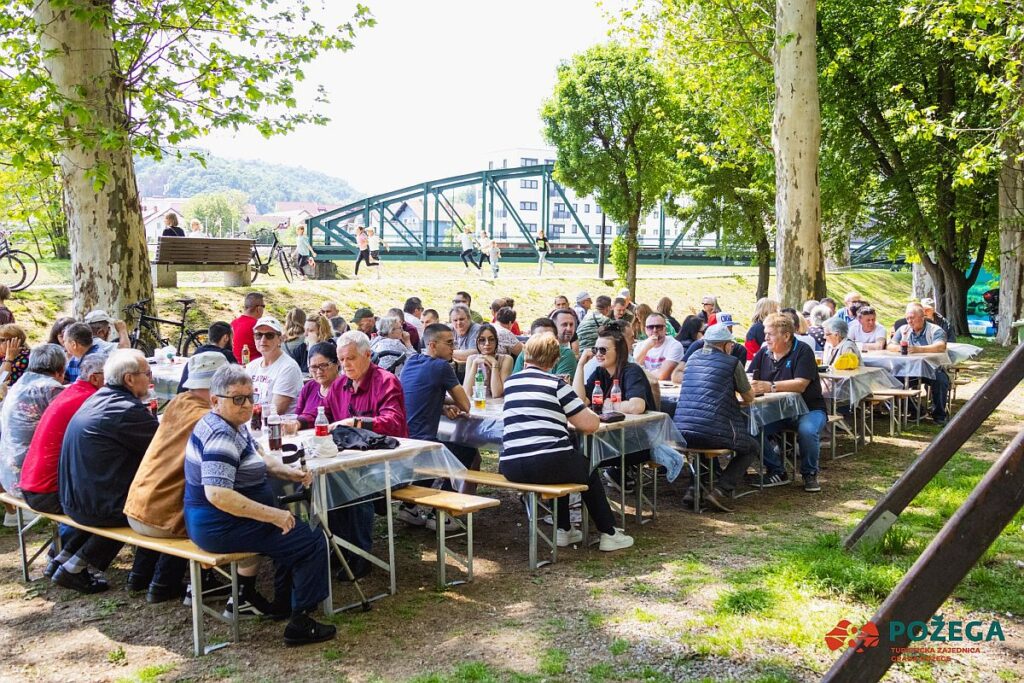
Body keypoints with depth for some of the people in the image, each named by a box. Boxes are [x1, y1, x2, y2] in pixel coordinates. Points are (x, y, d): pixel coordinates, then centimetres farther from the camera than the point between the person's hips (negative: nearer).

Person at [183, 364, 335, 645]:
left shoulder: (232, 426, 9)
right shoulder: (220, 436, -24)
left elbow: (258, 458, 23)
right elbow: (218, 494, -33)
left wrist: (290, 472, 5)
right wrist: (273, 515, -30)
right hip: (221, 528, -11)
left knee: (293, 533, 29)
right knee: (313, 542, -8)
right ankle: (300, 624, -4)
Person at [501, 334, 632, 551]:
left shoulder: (510, 382, 14)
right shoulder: (555, 384, 0)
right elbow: (590, 424, -4)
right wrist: (591, 414, 17)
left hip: (509, 467, 5)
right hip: (547, 464, -5)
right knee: (588, 470, 27)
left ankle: (563, 530, 36)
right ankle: (608, 533, 30)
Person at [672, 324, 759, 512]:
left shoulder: (693, 358, 18)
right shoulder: (732, 362, 2)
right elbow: (749, 398, 13)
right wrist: (742, 391, 34)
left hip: (681, 432, 5)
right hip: (714, 432, -5)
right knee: (753, 448, 20)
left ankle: (694, 488, 22)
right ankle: (720, 491, 0)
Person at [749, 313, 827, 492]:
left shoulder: (802, 351, -11)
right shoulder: (763, 353, 6)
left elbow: (800, 385, -24)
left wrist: (770, 387, -35)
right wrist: (749, 386, -23)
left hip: (808, 409, -4)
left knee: (807, 431, -35)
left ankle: (810, 474, -6)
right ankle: (776, 471, -4)